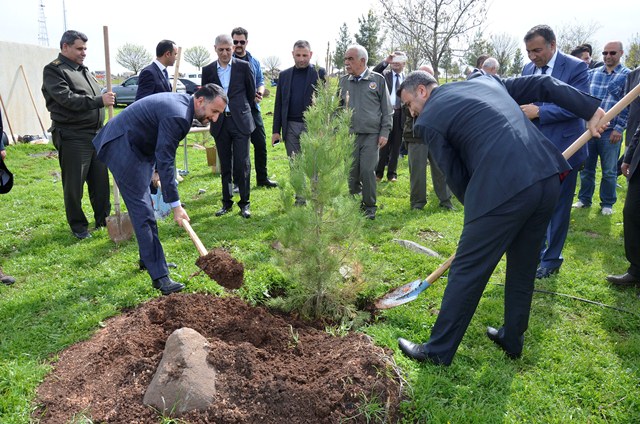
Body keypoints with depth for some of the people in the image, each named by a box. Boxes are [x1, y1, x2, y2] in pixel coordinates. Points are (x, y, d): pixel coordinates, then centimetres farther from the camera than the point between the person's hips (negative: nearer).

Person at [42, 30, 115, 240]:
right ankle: (78, 225, 14)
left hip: (95, 135, 8)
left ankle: (103, 218, 25)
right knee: (74, 185, 1)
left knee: (101, 180, 12)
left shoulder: (84, 70, 18)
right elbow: (67, 99, -20)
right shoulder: (53, 70, -7)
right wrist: (99, 101, -26)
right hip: (73, 138, -7)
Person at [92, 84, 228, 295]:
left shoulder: (182, 102, 3)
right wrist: (176, 205, -26)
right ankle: (159, 276, -8)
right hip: (123, 149, -11)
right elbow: (165, 162, -28)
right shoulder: (177, 115, -28)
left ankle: (151, 259, 31)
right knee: (143, 212, -11)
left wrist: (158, 172, 18)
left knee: (144, 207, 17)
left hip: (136, 148, 11)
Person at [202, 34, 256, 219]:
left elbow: (251, 92, 10)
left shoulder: (243, 66, 1)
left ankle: (244, 203, 7)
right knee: (225, 165, 9)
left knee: (242, 164, -4)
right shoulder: (208, 70, 7)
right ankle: (227, 202, 19)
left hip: (240, 121, -2)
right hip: (220, 123, 3)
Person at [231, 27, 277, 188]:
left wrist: (260, 93, -10)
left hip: (253, 108, 4)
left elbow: (261, 81, 14)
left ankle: (262, 178, 19)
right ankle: (238, 181, 15)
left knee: (260, 143, 5)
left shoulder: (254, 61, 12)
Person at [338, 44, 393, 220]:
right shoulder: (344, 81, 10)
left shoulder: (378, 80, 1)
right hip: (349, 135, 3)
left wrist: (384, 133, -4)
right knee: (351, 173, 4)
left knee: (367, 171, -7)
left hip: (371, 135, -3)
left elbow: (387, 109, 2)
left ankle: (370, 207, 9)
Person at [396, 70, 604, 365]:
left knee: (467, 272, 5)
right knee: (523, 266, 22)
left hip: (503, 191, -8)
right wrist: (591, 110, 20)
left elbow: (455, 176, 5)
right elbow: (542, 85, 20)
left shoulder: (428, 120, 3)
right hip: (549, 177, 8)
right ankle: (512, 339, 39)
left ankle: (438, 350, 19)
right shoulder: (484, 80, 24)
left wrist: (477, 207, 20)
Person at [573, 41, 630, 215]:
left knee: (609, 171, 7)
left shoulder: (627, 75, -2)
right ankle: (584, 199, 23)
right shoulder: (593, 73, 8)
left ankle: (607, 204, 19)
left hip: (610, 132, -3)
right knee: (586, 168, 10)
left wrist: (619, 129, -11)